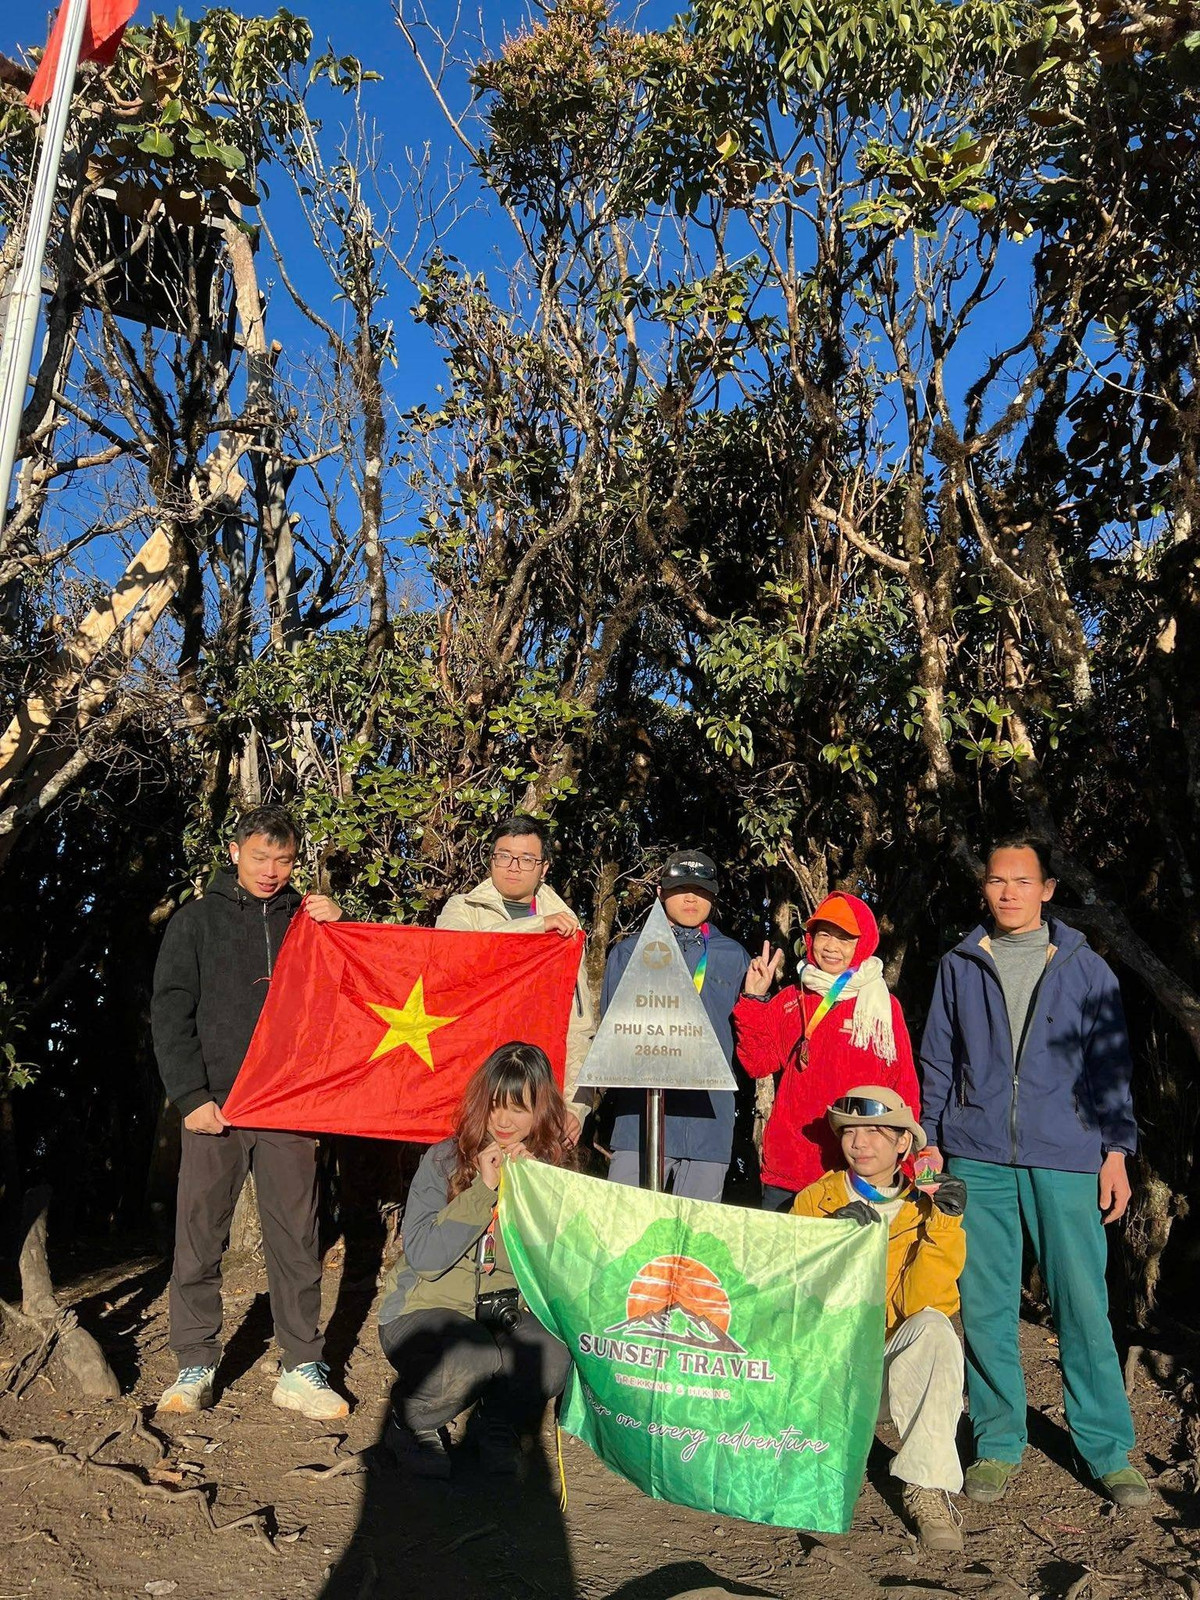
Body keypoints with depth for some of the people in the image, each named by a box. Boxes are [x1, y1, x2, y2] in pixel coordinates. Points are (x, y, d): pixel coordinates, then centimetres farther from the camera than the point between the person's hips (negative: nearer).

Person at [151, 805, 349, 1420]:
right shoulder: (197, 921, 6)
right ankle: (195, 1365, 17)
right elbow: (170, 1015, 1)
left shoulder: (307, 919, 11)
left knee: (296, 1240, 3)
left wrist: (335, 931, -5)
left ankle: (302, 1369, 11)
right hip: (215, 1105, -1)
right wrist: (191, 1095, -8)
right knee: (198, 1238, 3)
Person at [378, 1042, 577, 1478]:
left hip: (506, 1315, 3)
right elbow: (422, 1256, -15)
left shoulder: (554, 1169, 2)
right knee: (473, 1358, -35)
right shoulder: (443, 1160, -6)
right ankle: (411, 1425, 0)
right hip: (425, 1311, -2)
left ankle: (497, 1424, 4)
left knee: (553, 1356, -30)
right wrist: (483, 1190, -20)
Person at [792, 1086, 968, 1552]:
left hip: (900, 1369, 0)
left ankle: (927, 1489, -26)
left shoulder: (926, 1208, 3)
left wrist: (944, 1223, -22)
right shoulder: (814, 1201, 5)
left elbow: (919, 1303, -13)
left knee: (935, 1329, -31)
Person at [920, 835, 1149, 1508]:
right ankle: (998, 1443, 18)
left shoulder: (1084, 966, 7)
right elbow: (937, 1061, 13)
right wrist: (929, 1142, 7)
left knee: (1083, 1302, 0)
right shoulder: (959, 966, 10)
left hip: (1066, 1157, -1)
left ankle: (1108, 1448, 15)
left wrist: (1117, 1150, 1)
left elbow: (1112, 1063, 8)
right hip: (977, 1156, 1)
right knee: (985, 1305, 4)